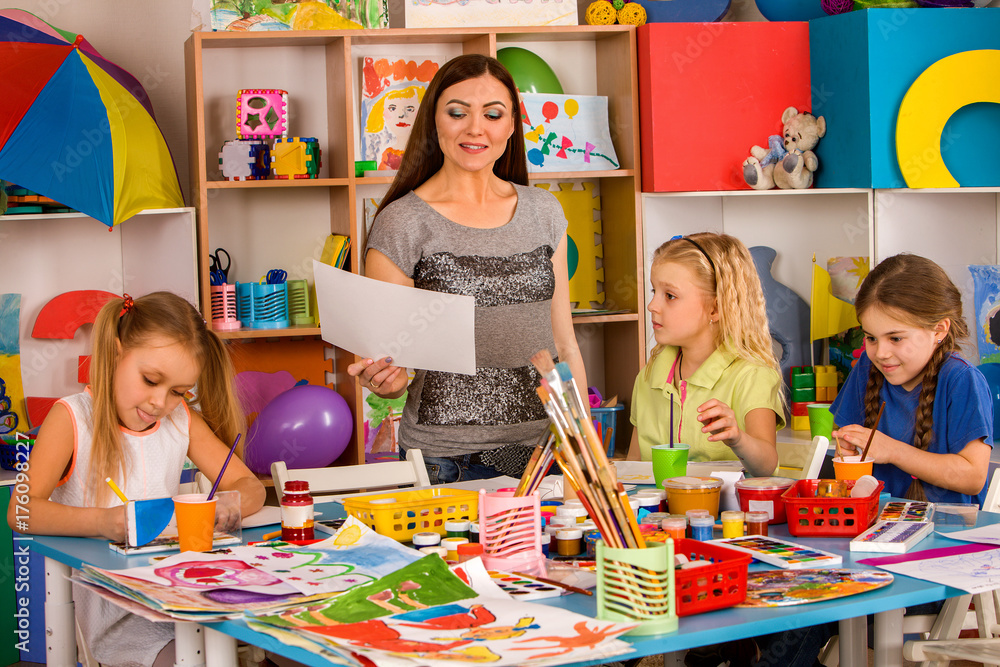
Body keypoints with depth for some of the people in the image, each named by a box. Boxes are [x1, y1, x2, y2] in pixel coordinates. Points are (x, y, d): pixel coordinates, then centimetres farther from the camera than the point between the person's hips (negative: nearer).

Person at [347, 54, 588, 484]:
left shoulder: (544, 213, 8)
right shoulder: (401, 224, -6)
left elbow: (564, 345, 13)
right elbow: (386, 361, -3)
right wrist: (385, 381, -25)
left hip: (544, 450, 4)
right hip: (448, 461, -4)